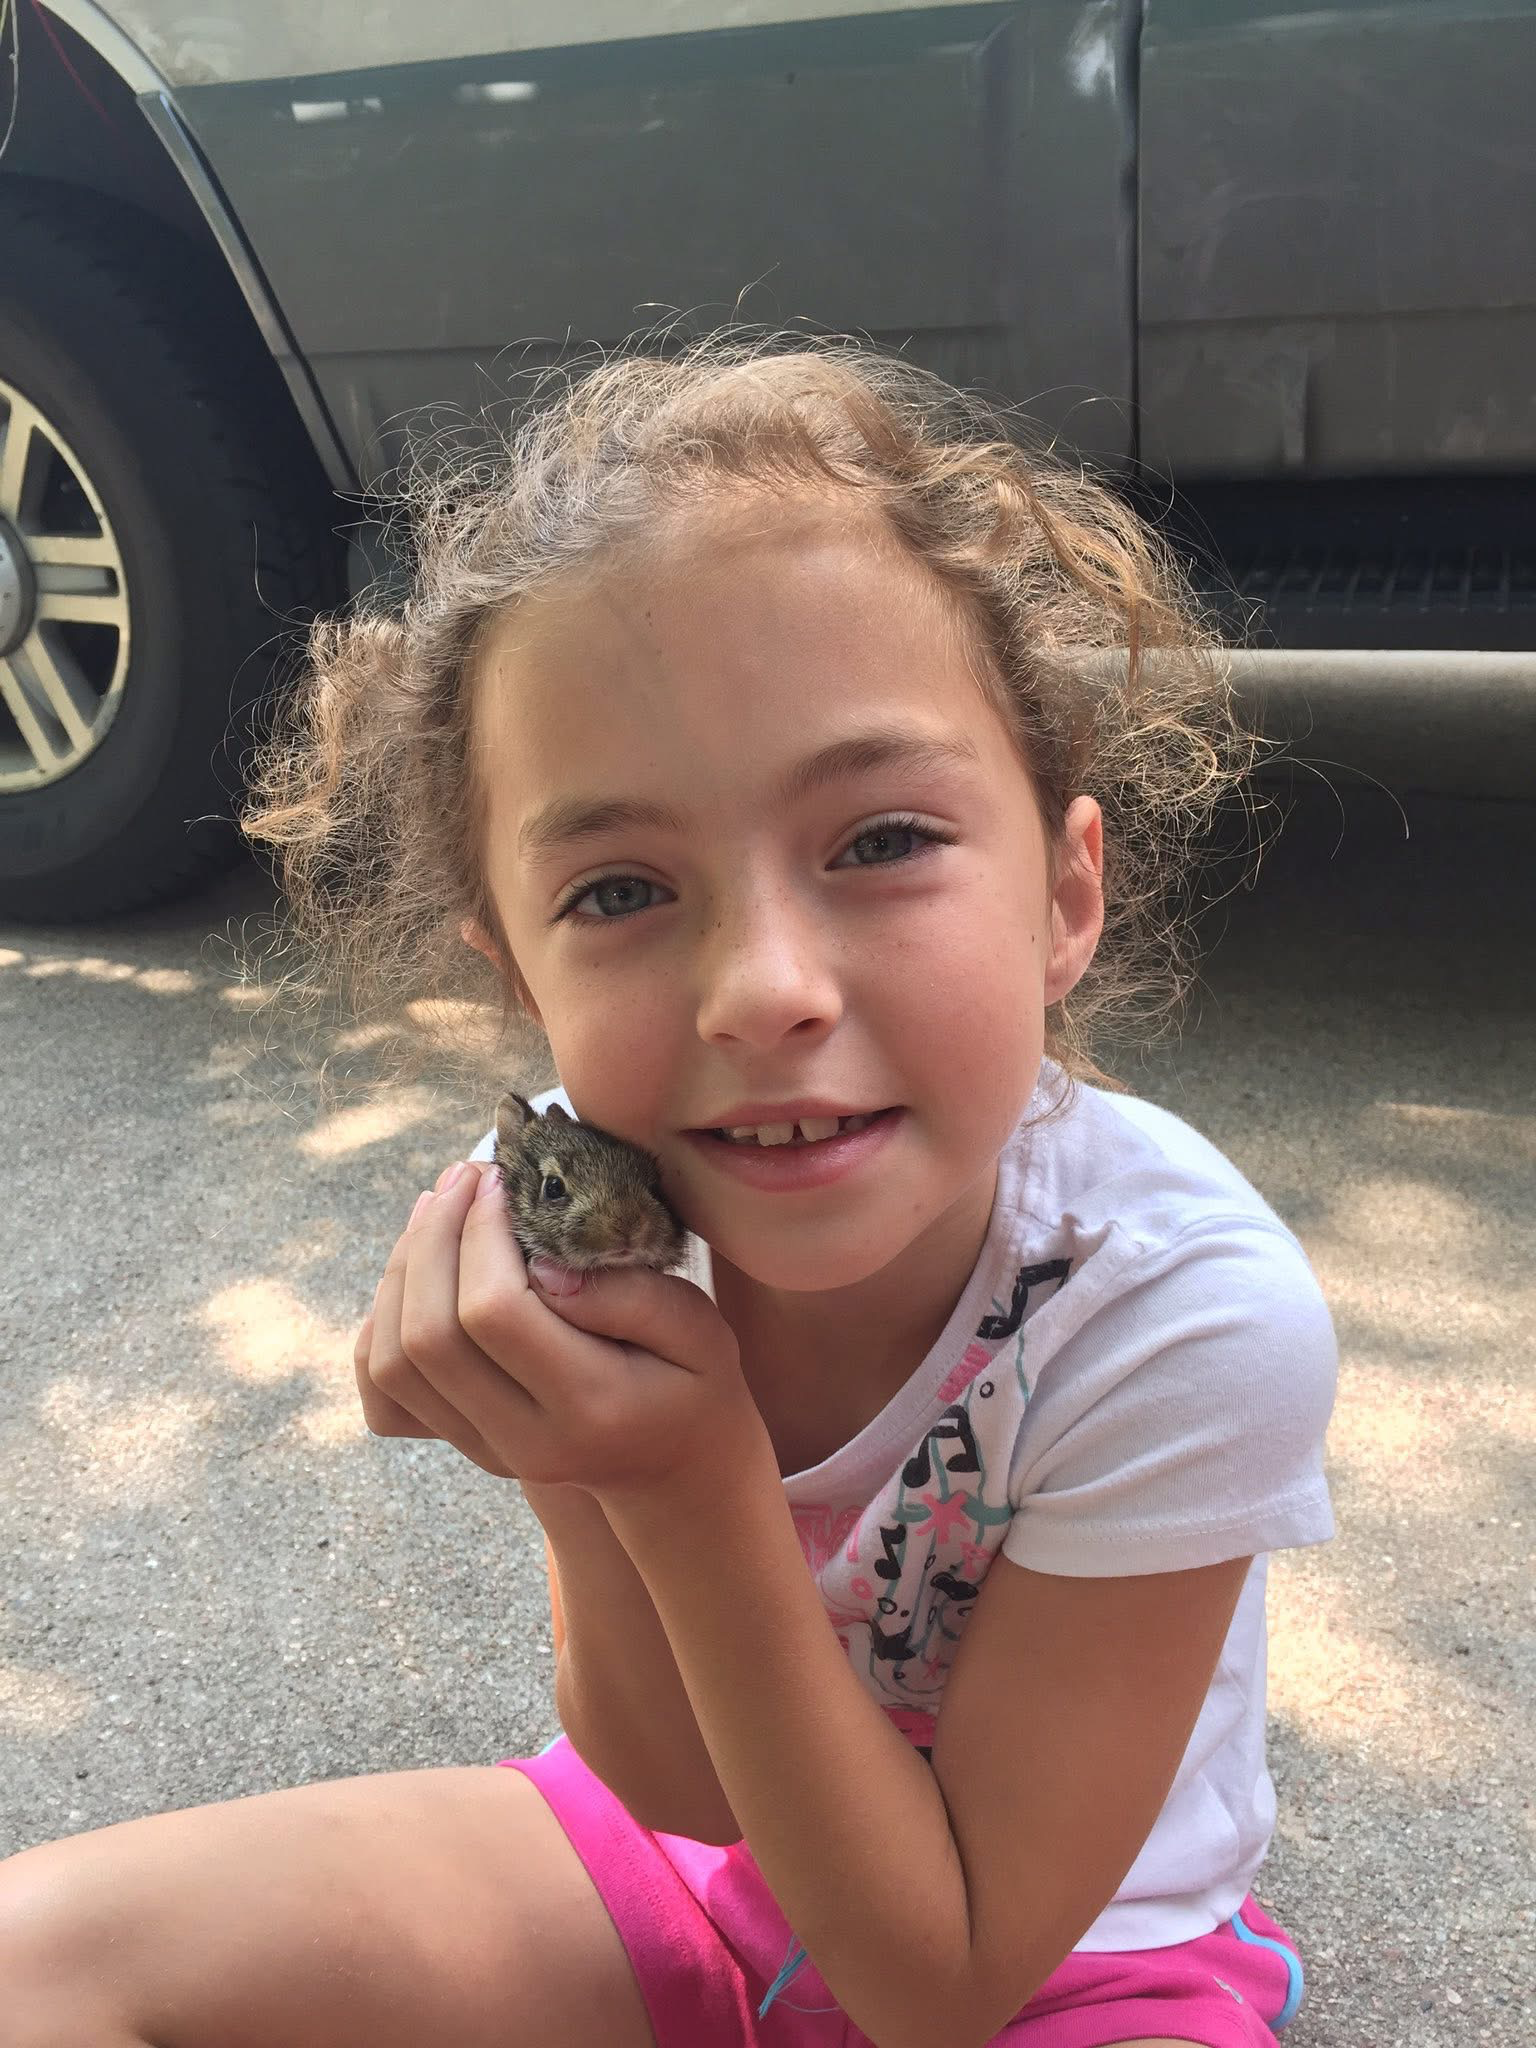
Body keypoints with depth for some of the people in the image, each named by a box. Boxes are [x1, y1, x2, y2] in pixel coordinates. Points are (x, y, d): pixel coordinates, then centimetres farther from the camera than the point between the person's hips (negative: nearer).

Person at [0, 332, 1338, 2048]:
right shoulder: (580, 1223, -21)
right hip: (711, 1851, 2)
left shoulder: (1189, 1313, -32)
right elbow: (678, 1788, -11)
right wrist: (580, 1478, -31)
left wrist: (698, 1486, -36)